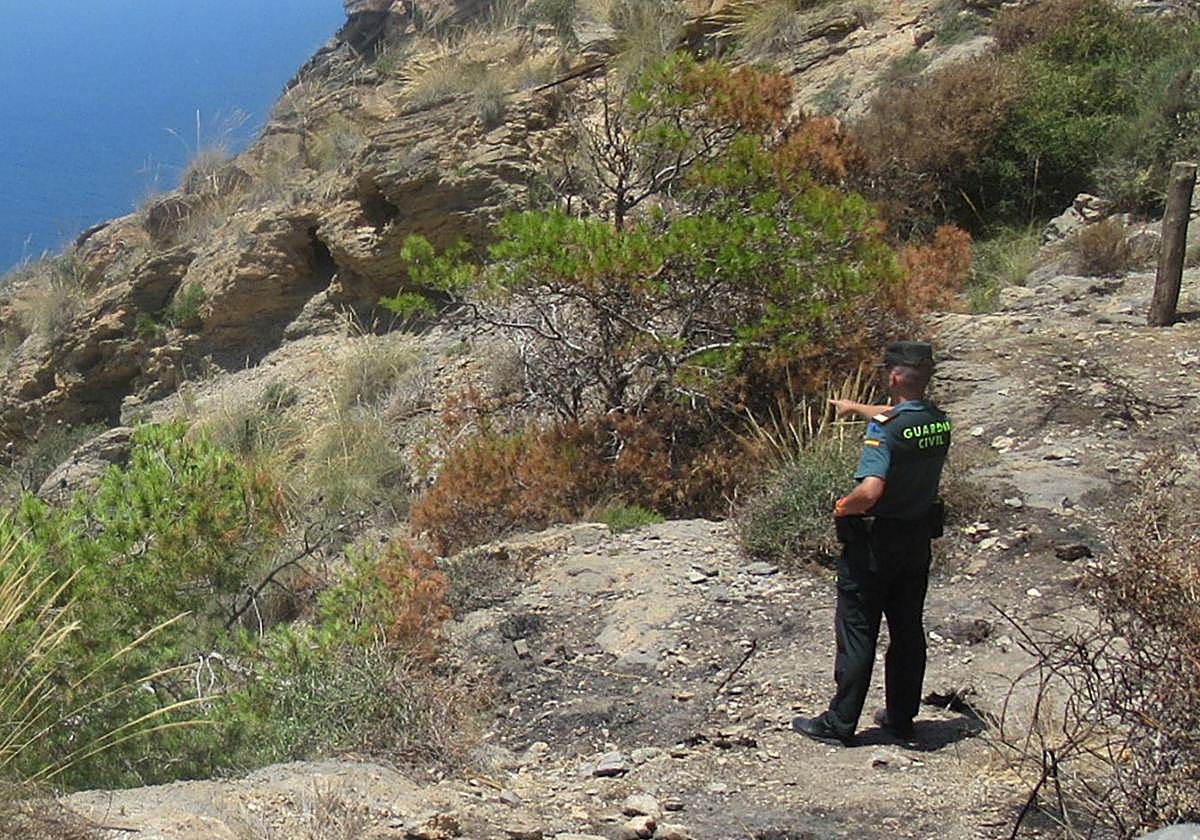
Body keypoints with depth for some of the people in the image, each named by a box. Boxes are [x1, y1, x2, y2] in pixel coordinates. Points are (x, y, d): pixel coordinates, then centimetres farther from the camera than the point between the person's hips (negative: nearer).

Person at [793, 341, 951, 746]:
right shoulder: (938, 422, 0)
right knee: (908, 630, 15)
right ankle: (901, 717, 25)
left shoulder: (885, 430, -24)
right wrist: (855, 407, 36)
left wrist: (842, 507, -15)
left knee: (857, 632, 2)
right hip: (919, 539, 7)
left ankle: (839, 723, 9)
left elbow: (870, 491, -35)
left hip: (874, 544, -7)